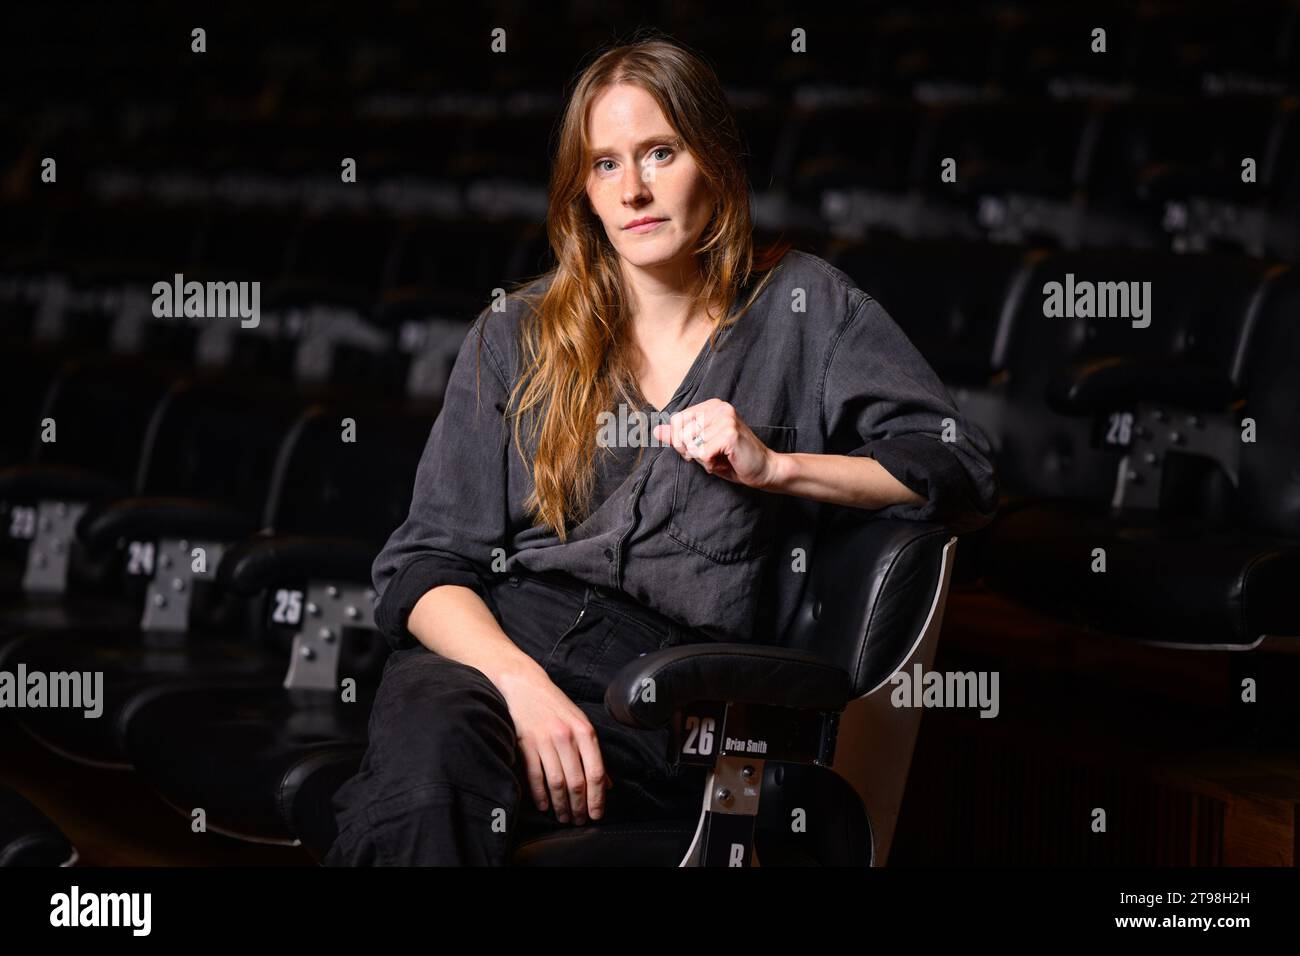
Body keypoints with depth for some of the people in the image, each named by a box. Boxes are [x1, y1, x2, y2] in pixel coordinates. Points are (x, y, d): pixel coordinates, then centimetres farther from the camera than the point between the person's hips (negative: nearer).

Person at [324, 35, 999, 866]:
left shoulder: (800, 307, 16)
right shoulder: (516, 335, 17)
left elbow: (964, 477, 12)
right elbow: (425, 563, 8)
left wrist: (775, 466, -2)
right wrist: (524, 683, -13)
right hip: (495, 642, 2)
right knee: (431, 746, -38)